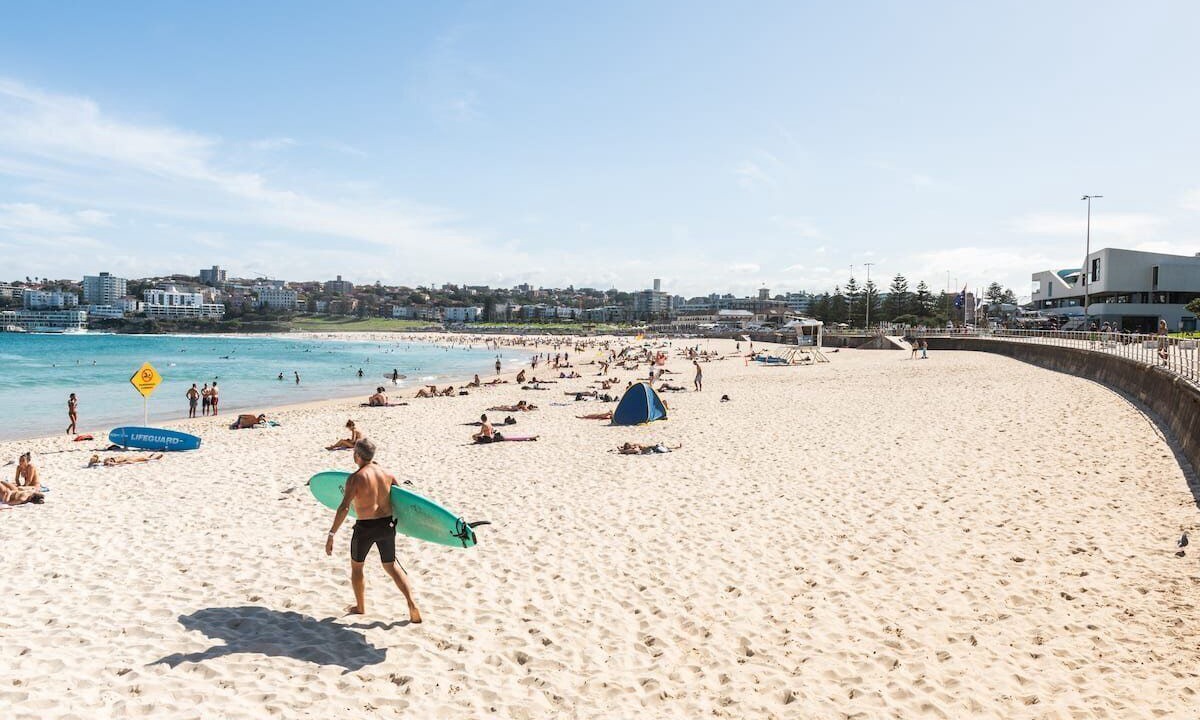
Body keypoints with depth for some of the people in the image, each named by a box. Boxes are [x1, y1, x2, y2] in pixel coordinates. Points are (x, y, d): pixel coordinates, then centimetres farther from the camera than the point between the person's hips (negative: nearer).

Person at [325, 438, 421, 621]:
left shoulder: (355, 478, -15)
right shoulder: (386, 473, 3)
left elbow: (344, 508, -23)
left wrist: (331, 534, -23)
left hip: (365, 528, -5)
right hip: (387, 525, 5)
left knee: (356, 566, 21)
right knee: (391, 566, 19)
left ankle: (360, 607, 33)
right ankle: (412, 604, 6)